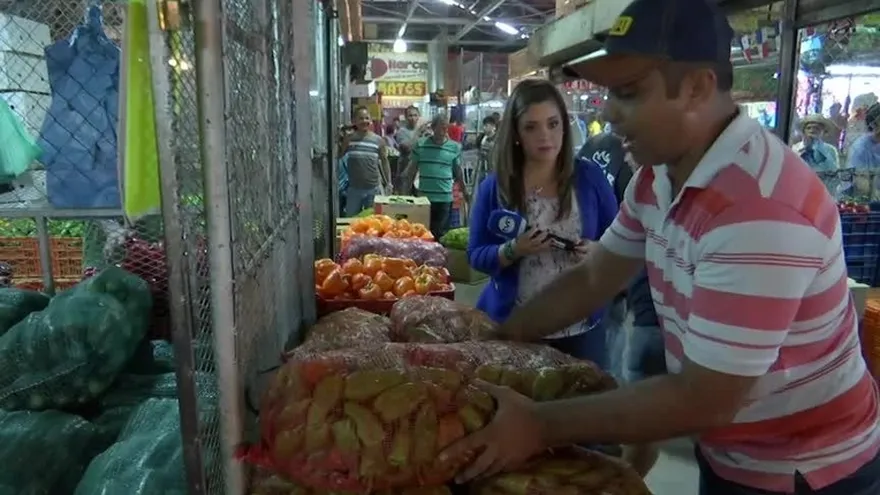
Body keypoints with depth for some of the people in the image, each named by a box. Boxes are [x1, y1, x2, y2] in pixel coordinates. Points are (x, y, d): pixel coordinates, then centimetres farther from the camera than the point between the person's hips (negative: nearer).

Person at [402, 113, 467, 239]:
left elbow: (458, 172, 9)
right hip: (424, 197, 1)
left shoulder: (455, 147, 0)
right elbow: (412, 169, 6)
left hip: (445, 198, 0)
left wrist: (465, 191, 11)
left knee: (440, 233, 4)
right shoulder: (420, 145, 0)